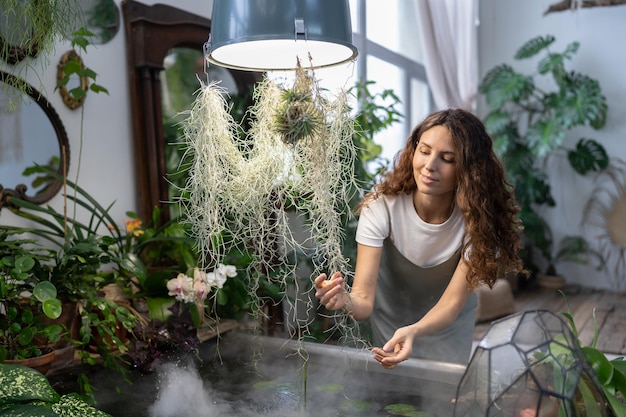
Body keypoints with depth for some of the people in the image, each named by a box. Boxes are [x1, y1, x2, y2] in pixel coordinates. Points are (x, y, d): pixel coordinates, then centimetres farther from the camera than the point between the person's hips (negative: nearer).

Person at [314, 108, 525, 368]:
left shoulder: (477, 217, -26)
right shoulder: (382, 205, -28)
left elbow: (453, 302, -28)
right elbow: (364, 298, -31)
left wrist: (413, 332, -48)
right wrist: (346, 301, -54)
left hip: (448, 330, 0)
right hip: (390, 325, 0)